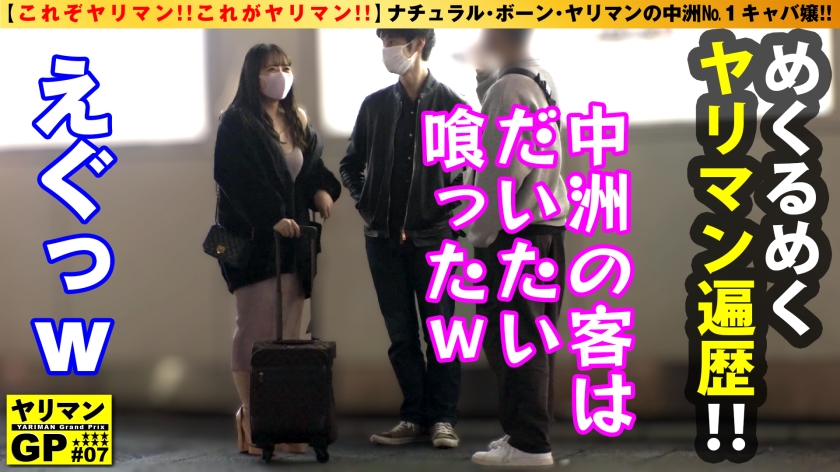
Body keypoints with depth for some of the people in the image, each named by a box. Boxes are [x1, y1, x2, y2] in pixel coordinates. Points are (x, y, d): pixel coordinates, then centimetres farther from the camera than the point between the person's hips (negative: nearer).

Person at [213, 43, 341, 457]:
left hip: (292, 239, 7)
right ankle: (251, 421, -1)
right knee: (255, 331, -6)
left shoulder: (297, 121, 17)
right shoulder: (237, 123, -6)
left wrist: (323, 190, 2)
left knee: (289, 333, 3)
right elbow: (236, 180, -17)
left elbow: (314, 167, 24)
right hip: (252, 238, -7)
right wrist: (272, 218, -25)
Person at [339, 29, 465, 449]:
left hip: (432, 238, -4)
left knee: (439, 331, 1)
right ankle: (414, 417, 13)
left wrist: (452, 211, -8)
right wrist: (365, 205, 5)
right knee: (401, 334, 7)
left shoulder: (449, 105, -4)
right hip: (384, 238, 4)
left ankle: (442, 418, 7)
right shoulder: (375, 105, 8)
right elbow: (351, 165, 18)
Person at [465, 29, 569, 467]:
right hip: (542, 226, 10)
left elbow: (504, 167, -20)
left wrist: (481, 231, -14)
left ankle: (528, 443, -5)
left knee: (510, 338, -6)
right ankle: (528, 433, 20)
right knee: (531, 336, 13)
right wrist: (485, 81, 13)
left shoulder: (508, 88, -15)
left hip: (512, 232, -10)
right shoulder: (538, 80, 14)